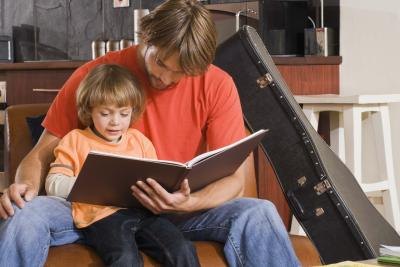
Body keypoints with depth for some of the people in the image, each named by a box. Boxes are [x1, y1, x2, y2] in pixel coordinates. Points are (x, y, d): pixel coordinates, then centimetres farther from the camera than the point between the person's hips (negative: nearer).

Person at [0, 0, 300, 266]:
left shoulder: (216, 85, -6)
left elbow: (233, 178, -7)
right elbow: (41, 154, 2)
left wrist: (188, 203, -28)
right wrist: (27, 184, -22)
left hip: (178, 210, 0)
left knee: (258, 213, -28)